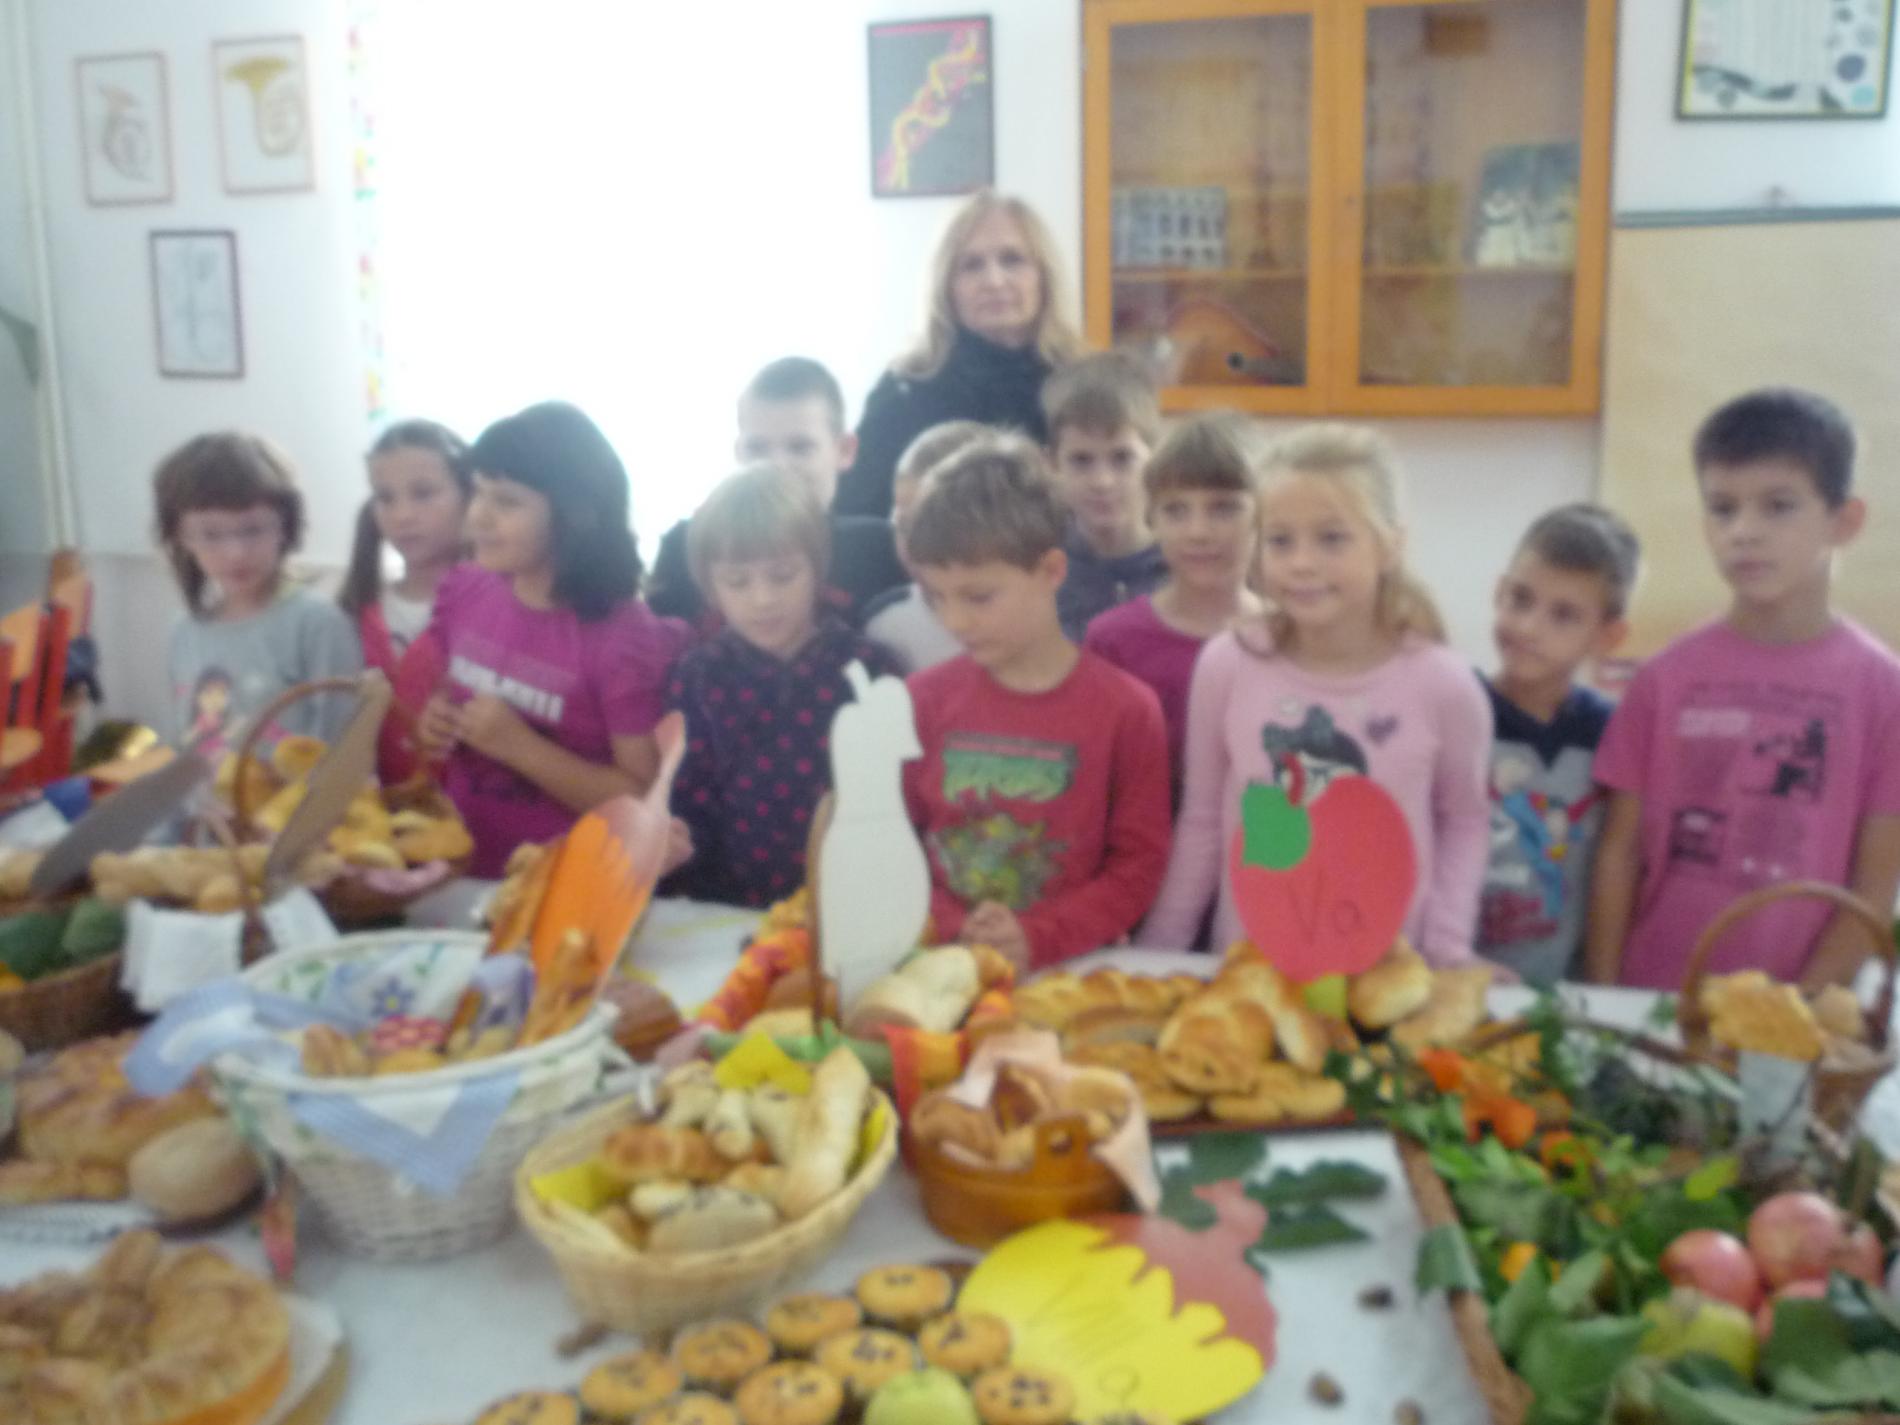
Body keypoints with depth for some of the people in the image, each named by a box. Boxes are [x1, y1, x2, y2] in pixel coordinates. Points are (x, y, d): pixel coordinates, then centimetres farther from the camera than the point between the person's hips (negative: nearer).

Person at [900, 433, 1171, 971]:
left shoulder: (1125, 709, -2)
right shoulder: (925, 700, 5)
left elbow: (1139, 862, 0)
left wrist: (1038, 938, -11)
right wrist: (953, 928, -8)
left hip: (1072, 968, -1)